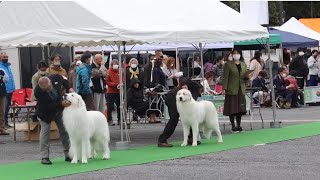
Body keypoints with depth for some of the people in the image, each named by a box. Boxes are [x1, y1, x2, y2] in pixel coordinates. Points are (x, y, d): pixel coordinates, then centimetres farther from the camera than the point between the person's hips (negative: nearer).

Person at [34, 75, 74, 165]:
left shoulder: (56, 78, -25)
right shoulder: (38, 91, -35)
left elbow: (64, 81, 1)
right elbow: (47, 106, -29)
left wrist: (68, 88, -17)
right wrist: (61, 104, -37)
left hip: (59, 110, 4)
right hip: (46, 112, -4)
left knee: (64, 131, 6)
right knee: (45, 132, -9)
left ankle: (68, 155, 15)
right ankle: (44, 157, -1)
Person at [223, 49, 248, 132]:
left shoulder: (243, 65, 14)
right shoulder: (228, 64, 0)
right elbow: (225, 77, -4)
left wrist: (247, 77, -4)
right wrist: (224, 88, -12)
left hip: (241, 89, 4)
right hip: (232, 90, -4)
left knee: (240, 108, 5)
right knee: (232, 109, -3)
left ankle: (239, 125, 13)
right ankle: (233, 126, 3)